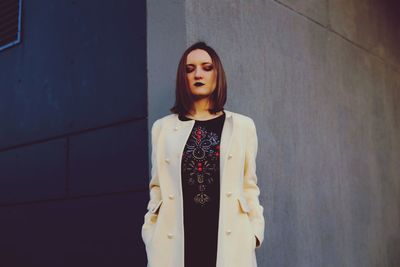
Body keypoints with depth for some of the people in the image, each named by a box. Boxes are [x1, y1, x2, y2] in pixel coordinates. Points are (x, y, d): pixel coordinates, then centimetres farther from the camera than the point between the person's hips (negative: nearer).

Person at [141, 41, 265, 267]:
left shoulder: (242, 125, 10)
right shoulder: (162, 127, 12)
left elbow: (249, 186, 8)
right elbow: (158, 187, 13)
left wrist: (255, 230, -1)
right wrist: (150, 233, 6)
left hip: (227, 236, 0)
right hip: (177, 237, 1)